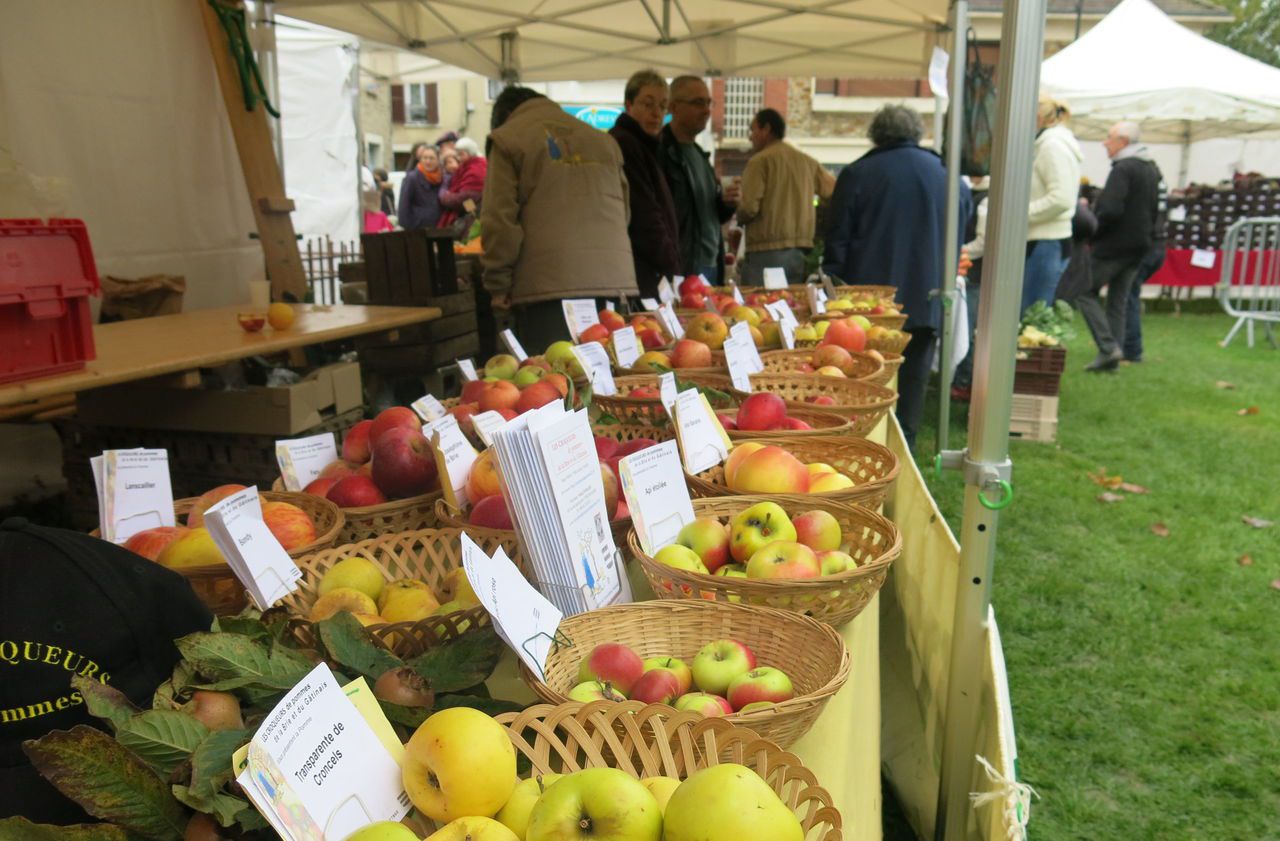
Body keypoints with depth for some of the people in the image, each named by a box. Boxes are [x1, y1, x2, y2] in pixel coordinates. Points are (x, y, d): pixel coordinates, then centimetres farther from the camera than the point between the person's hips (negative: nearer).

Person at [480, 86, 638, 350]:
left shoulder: (508, 140, 7)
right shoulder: (604, 140, 23)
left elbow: (499, 219, -3)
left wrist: (498, 286, 2)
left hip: (548, 286, -5)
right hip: (615, 282, 5)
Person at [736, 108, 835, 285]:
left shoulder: (760, 161, -5)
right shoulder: (808, 162, 10)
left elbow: (749, 208, -13)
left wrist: (739, 218, 10)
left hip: (766, 252, -6)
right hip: (800, 253, 6)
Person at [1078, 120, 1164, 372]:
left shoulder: (1122, 169, -15)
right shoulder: (1152, 169, 16)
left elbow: (1110, 210, -24)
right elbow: (1155, 210, 21)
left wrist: (1092, 230, -10)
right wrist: (1146, 234, 19)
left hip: (1115, 244, -9)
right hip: (1140, 244, 9)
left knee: (1086, 292, -1)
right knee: (1118, 300, 12)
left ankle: (1108, 346, -12)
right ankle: (1112, 356, 12)